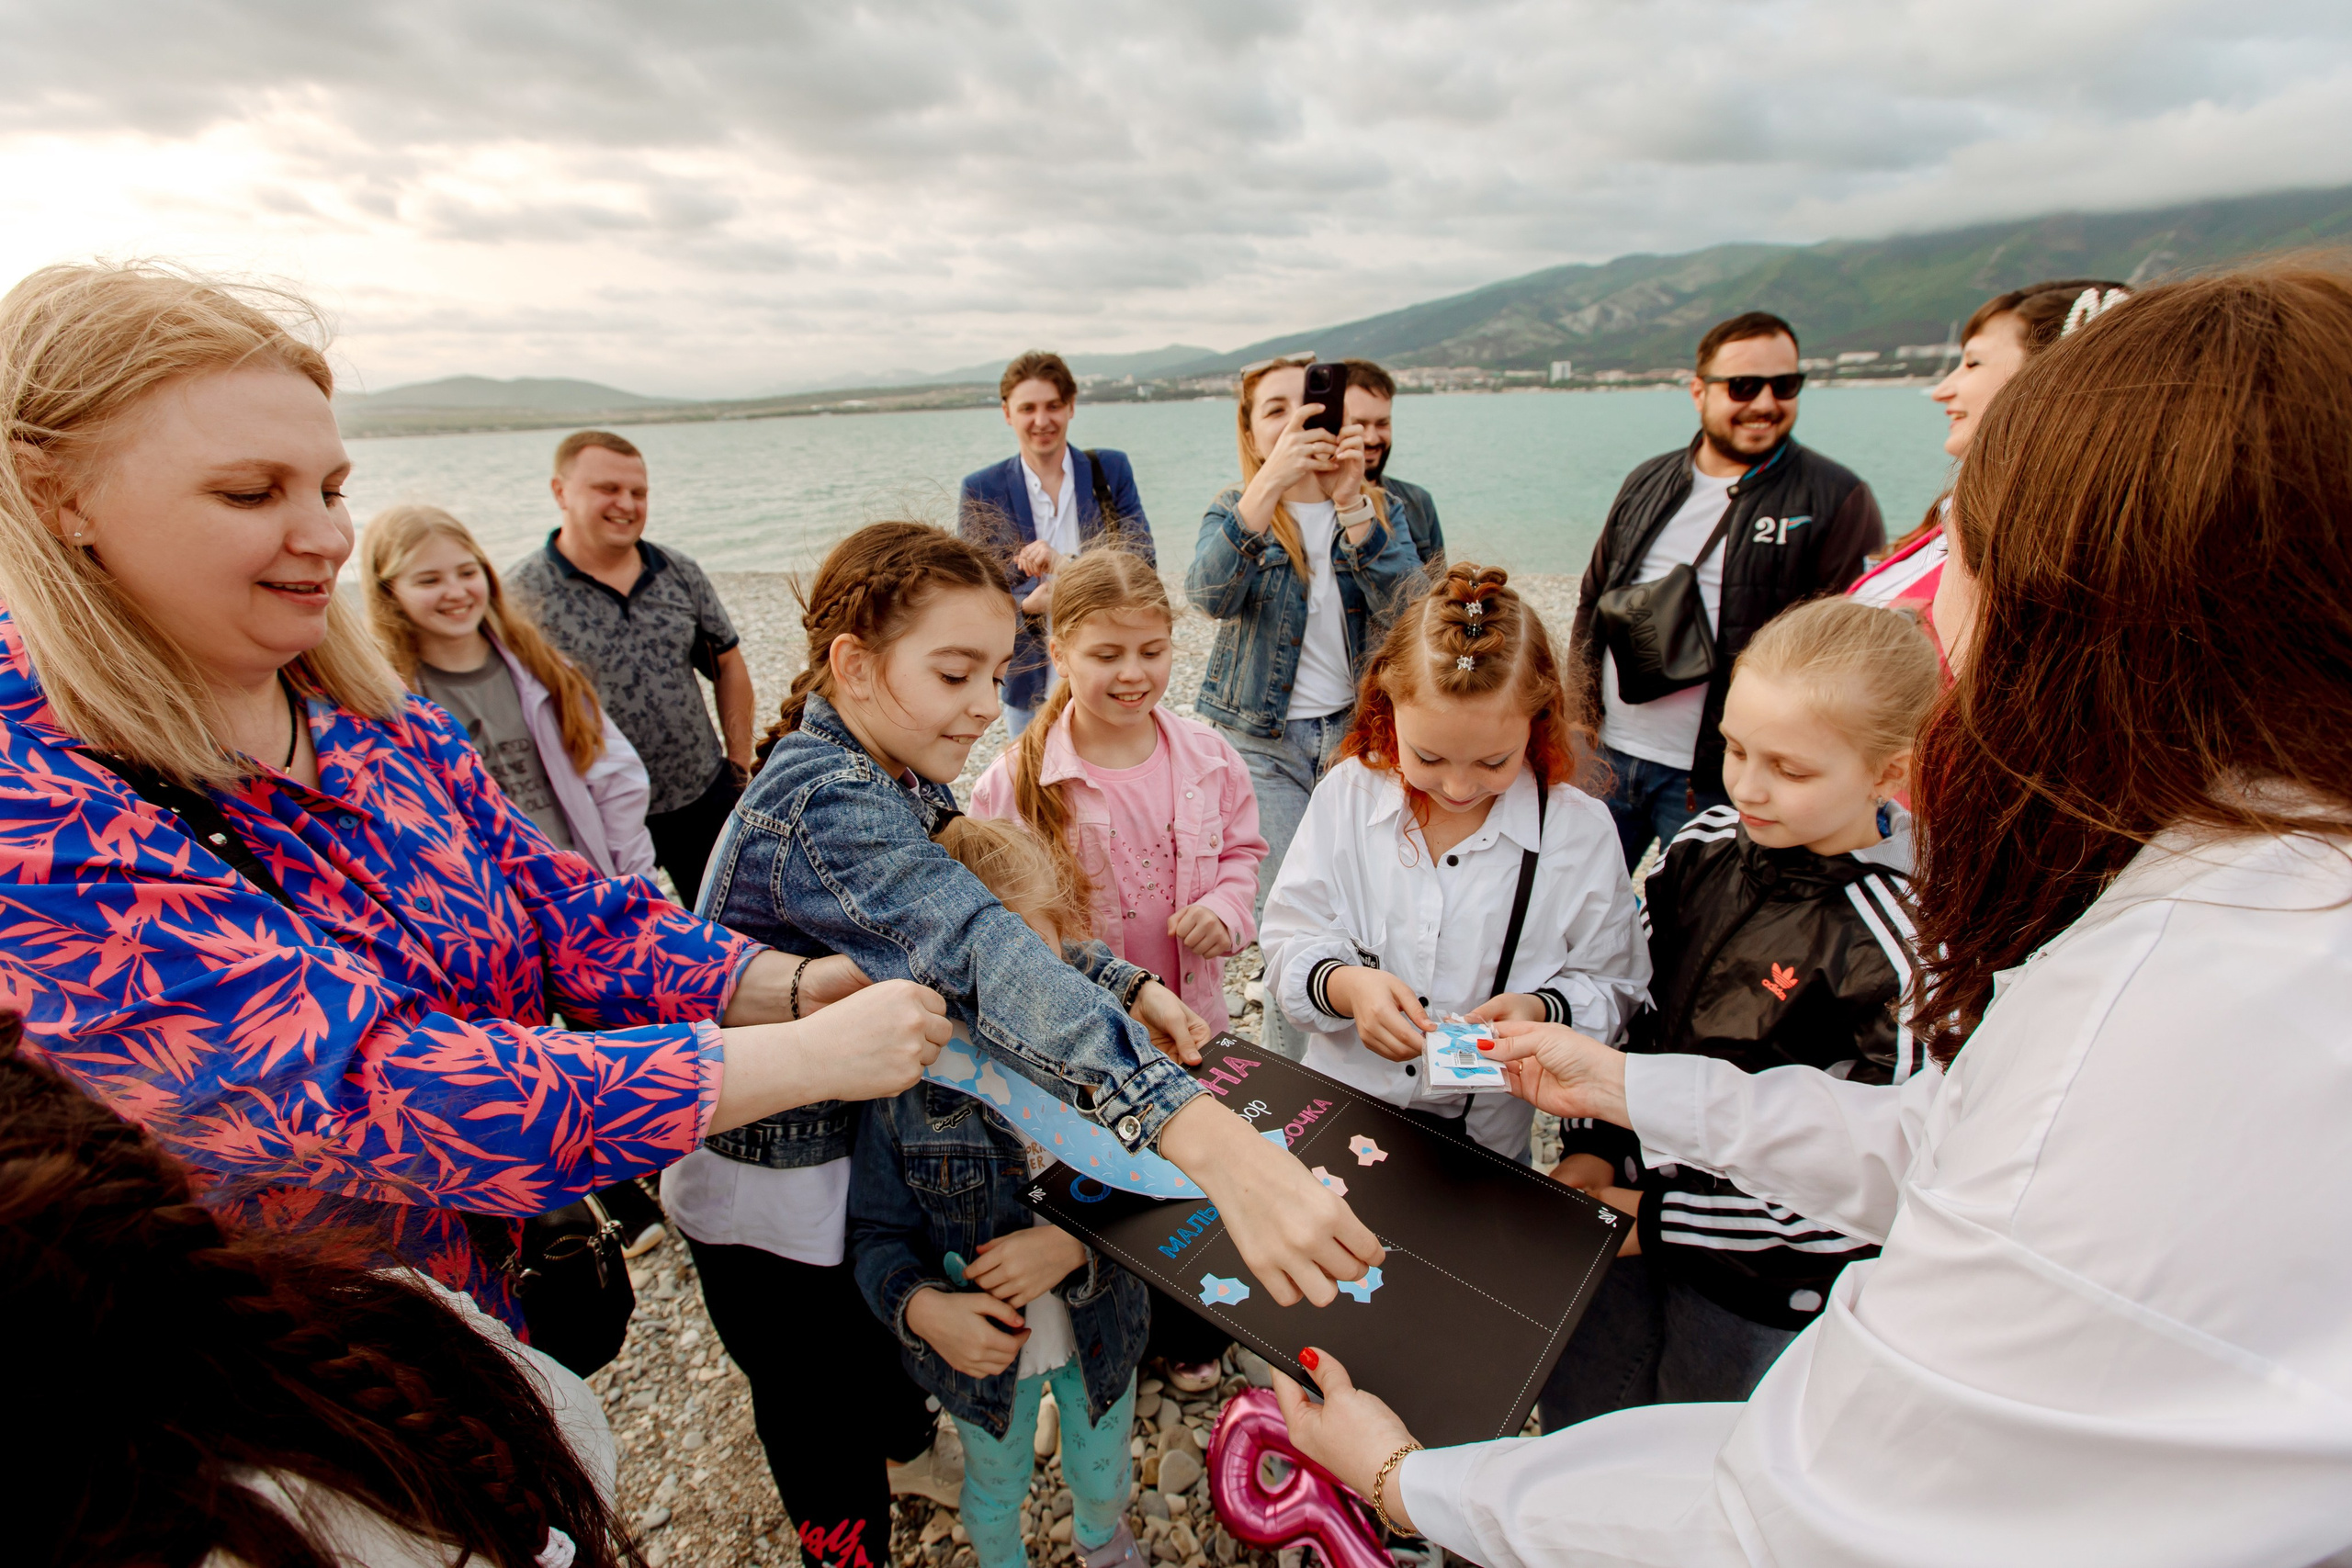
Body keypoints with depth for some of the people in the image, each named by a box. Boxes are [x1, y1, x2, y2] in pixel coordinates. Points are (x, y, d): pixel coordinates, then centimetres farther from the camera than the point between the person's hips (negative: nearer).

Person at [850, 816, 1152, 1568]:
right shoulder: (906, 1094, -25)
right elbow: (878, 1236, -13)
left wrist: (1076, 1244, -33)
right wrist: (922, 1307, -30)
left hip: (1102, 1333, 2)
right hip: (982, 1349, -1)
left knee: (1103, 1471, 30)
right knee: (995, 1485, 29)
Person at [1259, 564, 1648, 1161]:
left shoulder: (1580, 831, -8)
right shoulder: (1346, 796, -6)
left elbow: (1612, 990, 1)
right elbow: (1290, 948, -4)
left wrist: (1541, 1012, -19)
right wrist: (1344, 986, -24)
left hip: (1488, 1131, 0)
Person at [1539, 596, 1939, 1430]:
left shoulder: (1902, 948, -26)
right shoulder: (1705, 845, -10)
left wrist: (1664, 1218, -18)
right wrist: (1592, 1147, -4)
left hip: (1764, 1287, -4)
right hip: (1629, 1195, 5)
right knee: (1571, 1409, 26)